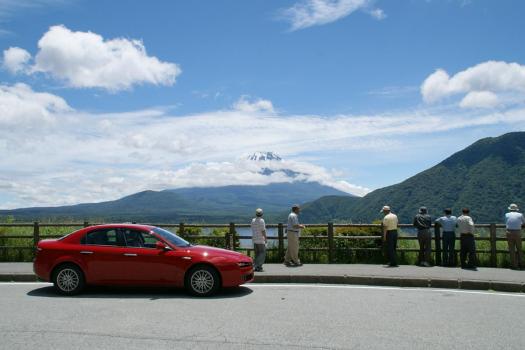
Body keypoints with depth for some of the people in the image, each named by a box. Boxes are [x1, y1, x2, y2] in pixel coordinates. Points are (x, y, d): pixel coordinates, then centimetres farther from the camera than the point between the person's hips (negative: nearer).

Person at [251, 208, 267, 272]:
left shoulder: (253, 220, 7)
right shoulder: (261, 220, -13)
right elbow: (263, 230, -15)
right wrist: (265, 238, -8)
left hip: (254, 239, 7)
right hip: (261, 240, -7)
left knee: (257, 254, 12)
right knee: (262, 253, -2)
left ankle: (257, 267, 10)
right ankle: (258, 266, -10)